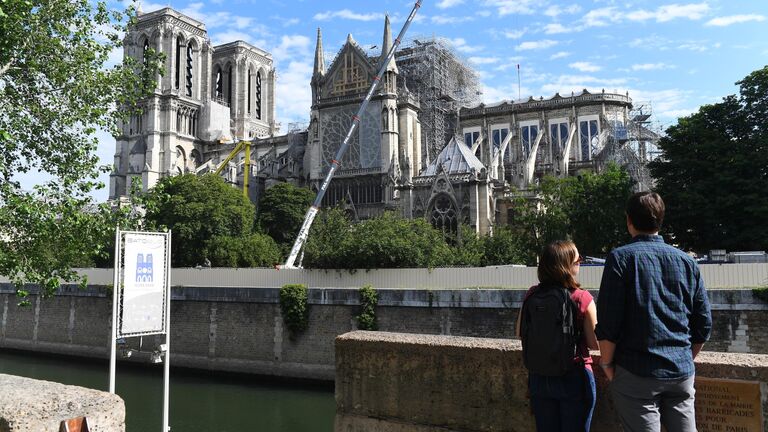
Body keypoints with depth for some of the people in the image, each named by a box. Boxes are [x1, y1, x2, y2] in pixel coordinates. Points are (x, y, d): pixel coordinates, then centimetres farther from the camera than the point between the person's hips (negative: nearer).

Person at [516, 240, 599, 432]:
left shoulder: (532, 295, -6)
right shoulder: (582, 298, -16)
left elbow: (519, 333, 4)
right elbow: (595, 344, -10)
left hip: (539, 378, 3)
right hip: (574, 377, -3)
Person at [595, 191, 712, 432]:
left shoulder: (621, 257, -7)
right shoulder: (687, 261, 7)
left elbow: (607, 322, -12)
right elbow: (704, 324, 10)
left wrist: (606, 362, 0)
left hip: (637, 374, -4)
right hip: (682, 374, 5)